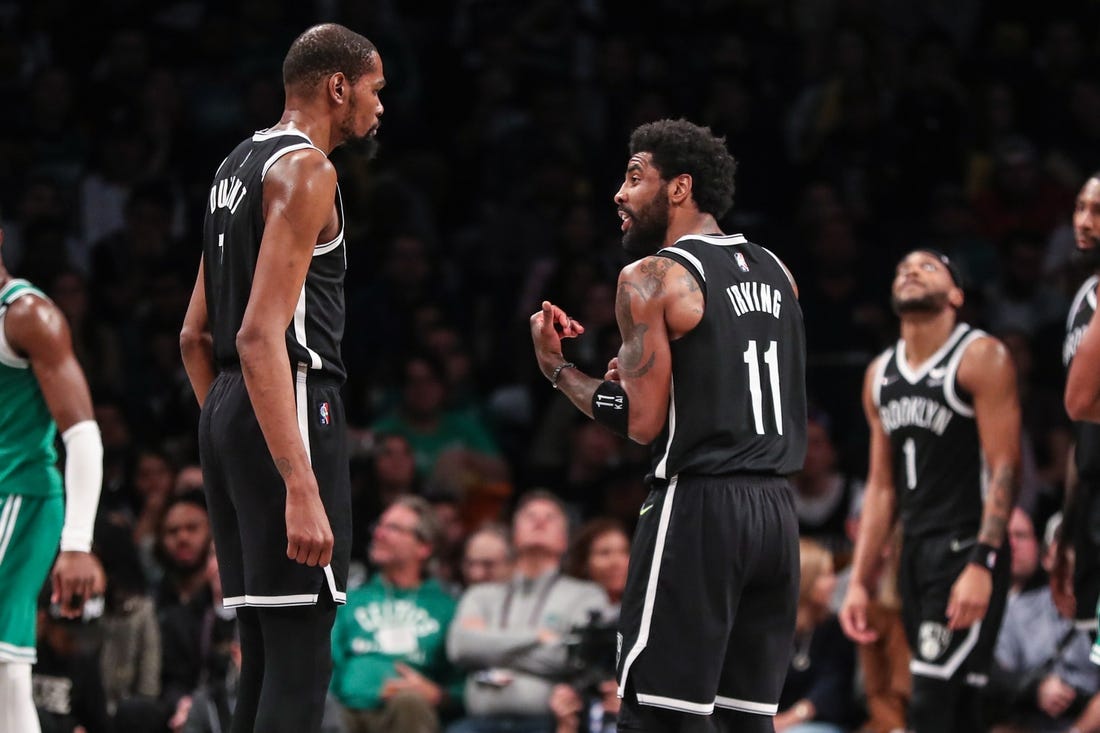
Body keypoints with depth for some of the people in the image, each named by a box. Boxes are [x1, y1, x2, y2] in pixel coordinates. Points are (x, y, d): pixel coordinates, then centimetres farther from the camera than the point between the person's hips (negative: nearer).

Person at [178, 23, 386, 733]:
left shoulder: (239, 165, 19)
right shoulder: (305, 170, -11)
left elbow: (196, 337, 23)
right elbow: (261, 337, -21)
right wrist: (300, 488, -27)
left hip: (226, 411, 10)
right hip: (291, 413, -10)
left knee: (266, 654, 12)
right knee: (301, 655, -11)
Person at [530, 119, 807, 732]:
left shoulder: (652, 278, -7)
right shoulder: (775, 274, 16)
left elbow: (642, 423, -11)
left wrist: (556, 368, 2)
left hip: (699, 505, -7)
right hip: (777, 505, 7)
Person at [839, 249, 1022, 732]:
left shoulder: (981, 358, -6)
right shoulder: (880, 374, 15)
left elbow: (1005, 469, -13)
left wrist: (982, 565, -23)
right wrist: (859, 583, 12)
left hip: (966, 548, -7)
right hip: (915, 551, 8)